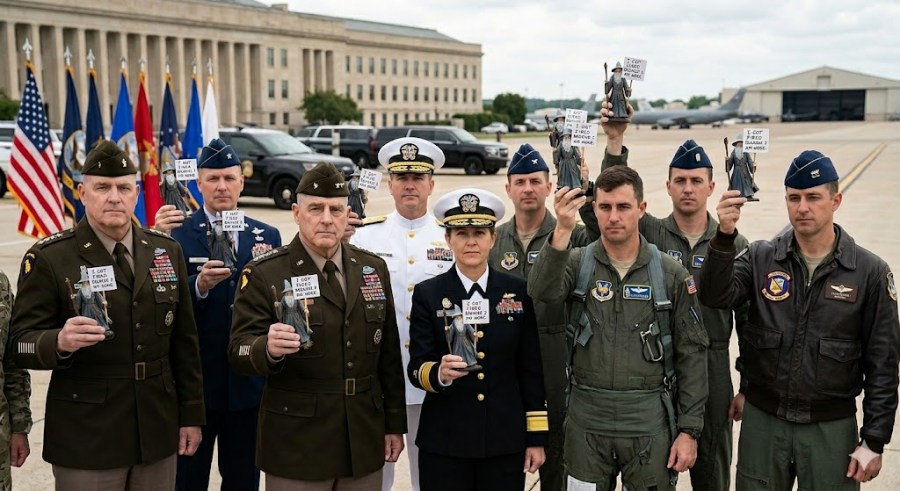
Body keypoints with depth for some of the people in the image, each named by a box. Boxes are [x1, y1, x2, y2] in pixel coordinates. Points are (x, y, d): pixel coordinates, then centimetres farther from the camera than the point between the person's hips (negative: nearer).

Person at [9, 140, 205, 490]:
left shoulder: (167, 251, 6)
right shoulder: (48, 258, -6)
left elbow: (184, 342, 9)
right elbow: (20, 343, -8)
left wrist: (191, 415, 7)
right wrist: (60, 342, -29)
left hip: (157, 432, 4)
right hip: (85, 438, -3)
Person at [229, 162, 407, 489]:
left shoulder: (374, 269, 7)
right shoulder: (264, 274, -7)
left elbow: (389, 354, 10)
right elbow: (239, 351, -12)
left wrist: (395, 423, 9)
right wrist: (268, 348, -34)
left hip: (364, 444, 4)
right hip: (296, 448, -4)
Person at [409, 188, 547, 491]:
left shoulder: (517, 292, 3)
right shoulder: (427, 294, 0)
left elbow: (531, 370, 4)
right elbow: (416, 369, -5)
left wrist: (536, 437, 3)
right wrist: (439, 373, -27)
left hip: (506, 443, 1)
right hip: (443, 443, -1)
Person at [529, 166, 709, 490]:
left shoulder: (671, 274, -1)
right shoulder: (577, 263, 0)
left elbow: (691, 354, 0)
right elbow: (542, 292, -22)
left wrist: (689, 430, -4)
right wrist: (563, 231, -35)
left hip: (650, 421, 0)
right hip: (586, 420, 1)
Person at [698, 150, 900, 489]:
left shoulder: (869, 272, -4)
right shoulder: (760, 258, -1)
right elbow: (715, 296, -18)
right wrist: (724, 236, -31)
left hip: (831, 428, -1)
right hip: (762, 422, 1)